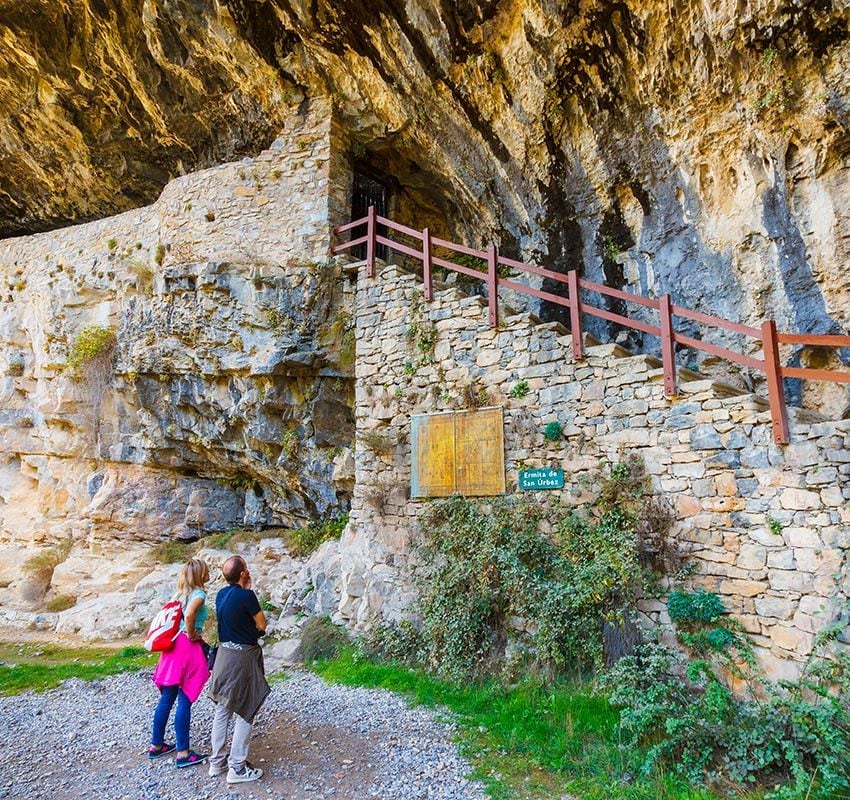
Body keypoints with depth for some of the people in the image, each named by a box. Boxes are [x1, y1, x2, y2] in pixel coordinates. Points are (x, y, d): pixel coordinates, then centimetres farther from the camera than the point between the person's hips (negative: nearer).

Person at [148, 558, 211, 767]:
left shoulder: (181, 594, 12)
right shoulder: (199, 593, -13)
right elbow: (189, 614, -30)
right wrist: (191, 635, -15)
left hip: (173, 648, 8)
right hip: (188, 649, -8)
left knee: (166, 698, 16)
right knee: (185, 701, -2)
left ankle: (156, 745, 27)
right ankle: (183, 753, 4)